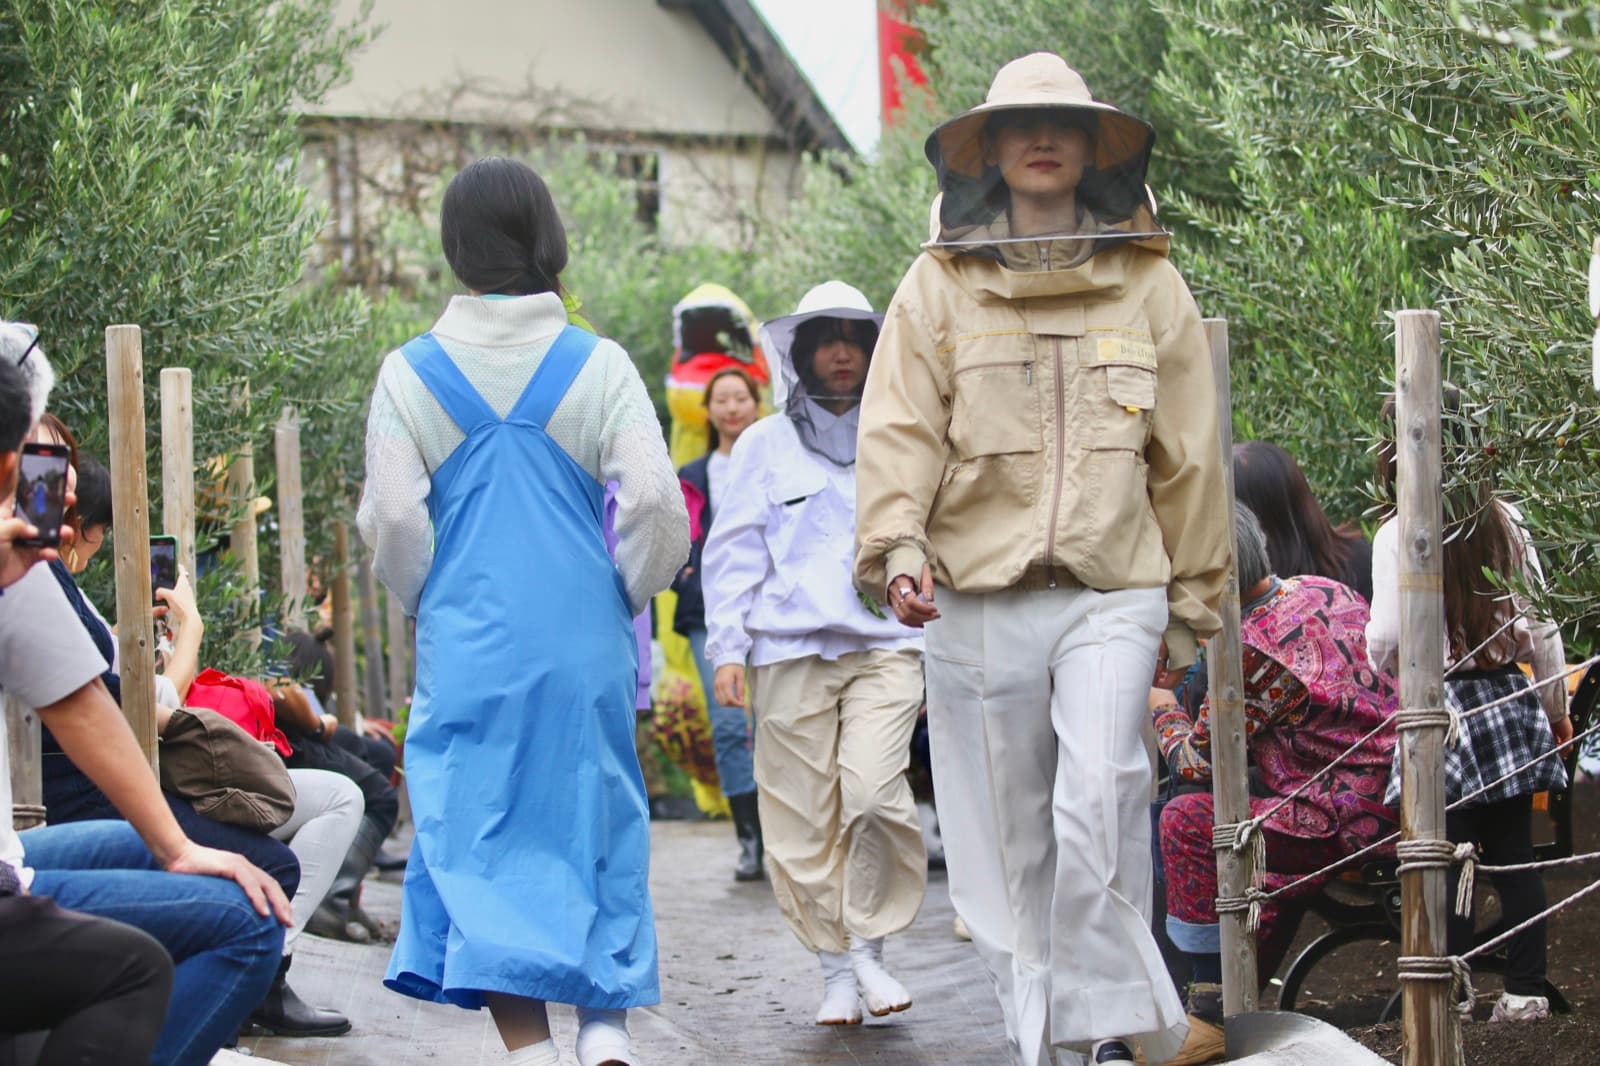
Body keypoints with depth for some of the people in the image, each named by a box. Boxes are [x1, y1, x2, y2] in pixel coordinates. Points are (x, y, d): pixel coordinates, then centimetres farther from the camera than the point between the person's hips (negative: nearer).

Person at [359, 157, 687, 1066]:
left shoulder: (411, 374, -1)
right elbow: (655, 503, -7)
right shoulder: (598, 366, -2)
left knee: (483, 840, 3)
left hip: (468, 647, -1)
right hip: (586, 643, 1)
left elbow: (392, 520, -4)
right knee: (597, 822, 14)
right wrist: (628, 595, 9)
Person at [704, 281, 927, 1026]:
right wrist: (727, 648, 1)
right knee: (806, 820, -2)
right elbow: (734, 551, 10)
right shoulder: (765, 445, 12)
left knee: (873, 791, -19)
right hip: (791, 651, 0)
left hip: (886, 647, 0)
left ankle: (869, 949, -3)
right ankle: (836, 971, 9)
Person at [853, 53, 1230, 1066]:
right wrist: (897, 546, -14)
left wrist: (1193, 598, 14)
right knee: (1009, 835, 3)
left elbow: (1189, 455, 14)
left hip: (1113, 594, 0)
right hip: (978, 599, 1)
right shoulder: (939, 285, 8)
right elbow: (901, 430, 2)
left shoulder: (1150, 286, 11)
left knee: (1098, 803, -18)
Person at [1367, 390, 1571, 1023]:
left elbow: (1385, 642, -10)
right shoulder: (1506, 522, 1)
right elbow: (1541, 624, 4)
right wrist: (1556, 708, 15)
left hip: (1441, 707, -4)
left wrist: (1379, 665, 14)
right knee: (1514, 853, 6)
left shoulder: (1397, 535, -11)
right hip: (1509, 699, 4)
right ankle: (1525, 990, 7)